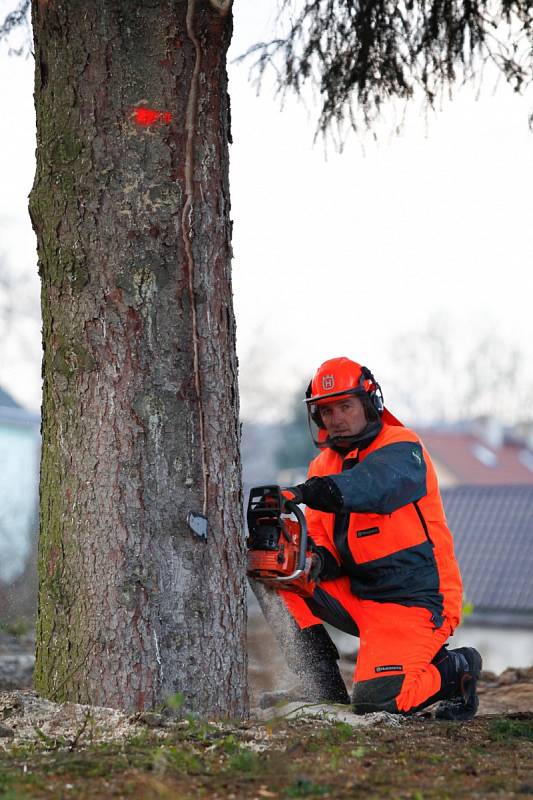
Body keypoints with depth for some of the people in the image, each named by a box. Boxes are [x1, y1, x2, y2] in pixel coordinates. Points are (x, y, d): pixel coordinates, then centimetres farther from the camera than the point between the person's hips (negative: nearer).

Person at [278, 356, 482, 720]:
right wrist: (318, 559, -21)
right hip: (358, 595, 7)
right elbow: (321, 540, 5)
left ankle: (454, 669, 8)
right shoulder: (324, 464, 10)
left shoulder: (402, 449, -11)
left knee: (375, 700, -23)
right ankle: (324, 680, -4)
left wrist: (304, 493, -52)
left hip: (416, 603, -7)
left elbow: (371, 485, -35)